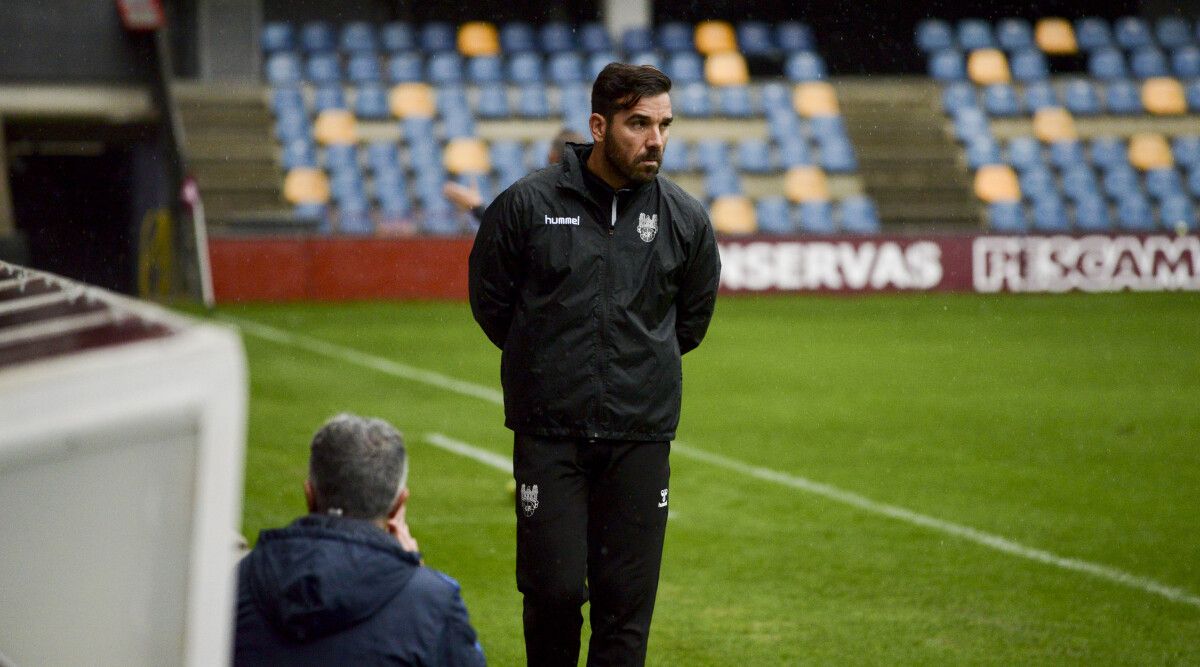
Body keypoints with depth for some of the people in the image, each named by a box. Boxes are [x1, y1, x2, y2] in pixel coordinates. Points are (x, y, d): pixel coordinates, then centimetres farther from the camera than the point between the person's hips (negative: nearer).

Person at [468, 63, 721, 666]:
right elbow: (490, 300, 7)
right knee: (554, 589, -4)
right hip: (549, 434, -2)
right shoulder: (528, 204, -4)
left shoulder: (685, 219, 3)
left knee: (628, 599, 1)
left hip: (641, 436, 2)